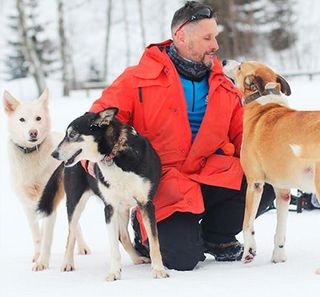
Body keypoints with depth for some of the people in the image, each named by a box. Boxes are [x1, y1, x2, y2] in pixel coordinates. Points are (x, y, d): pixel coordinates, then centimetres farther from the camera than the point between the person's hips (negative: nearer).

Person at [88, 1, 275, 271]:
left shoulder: (223, 87, 14)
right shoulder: (138, 80, -1)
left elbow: (242, 134, 15)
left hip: (212, 175, 5)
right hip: (163, 185, -5)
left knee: (266, 182, -22)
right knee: (183, 256, -24)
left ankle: (215, 235, 7)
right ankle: (147, 231, 14)